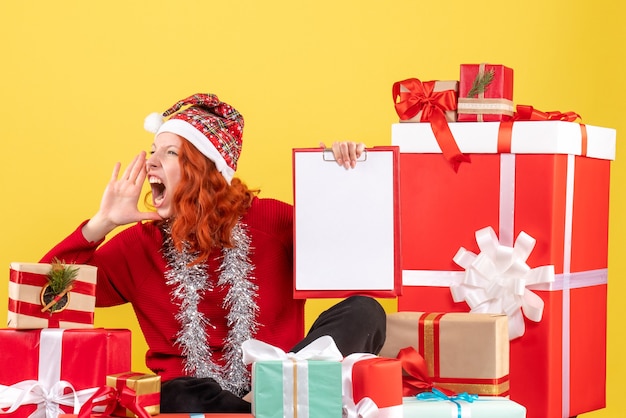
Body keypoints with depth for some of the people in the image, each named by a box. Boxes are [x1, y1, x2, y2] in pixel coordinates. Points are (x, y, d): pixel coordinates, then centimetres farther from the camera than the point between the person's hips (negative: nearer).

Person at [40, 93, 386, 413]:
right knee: (183, 398, -39)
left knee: (362, 312, -23)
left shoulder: (270, 220, 7)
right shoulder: (140, 244, 9)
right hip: (194, 394, -1)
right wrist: (102, 223, -5)